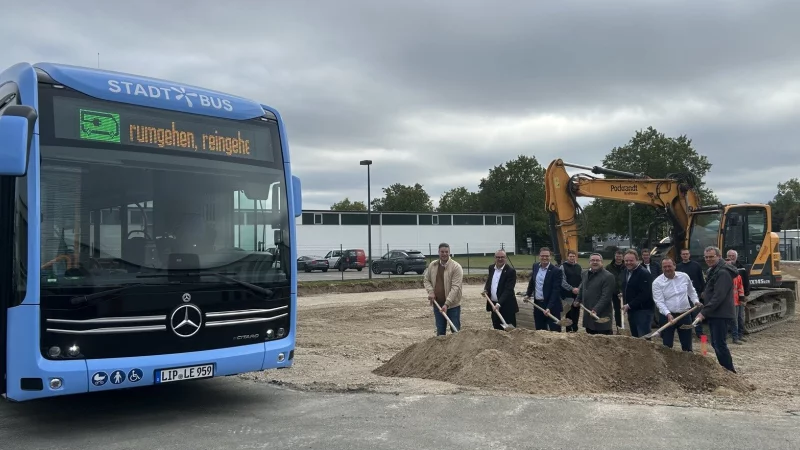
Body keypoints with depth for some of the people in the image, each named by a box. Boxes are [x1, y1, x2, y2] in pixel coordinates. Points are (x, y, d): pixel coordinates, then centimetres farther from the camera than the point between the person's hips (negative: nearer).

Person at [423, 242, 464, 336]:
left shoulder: (456, 267, -13)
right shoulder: (432, 265, 5)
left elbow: (455, 287, -19)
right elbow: (426, 280, 17)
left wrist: (447, 304, -25)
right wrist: (430, 291, -3)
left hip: (453, 305, -4)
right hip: (437, 304, 4)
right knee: (440, 331, 12)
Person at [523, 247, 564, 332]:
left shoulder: (556, 271, -13)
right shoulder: (535, 267, 6)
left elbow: (556, 291, -17)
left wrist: (549, 307, -23)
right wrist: (528, 294, 10)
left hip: (552, 306, -6)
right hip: (538, 305, 6)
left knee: (555, 331, -2)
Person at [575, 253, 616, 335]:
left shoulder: (608, 276, -12)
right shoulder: (585, 274, 13)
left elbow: (606, 297, -19)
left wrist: (596, 310, -25)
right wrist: (578, 300, 20)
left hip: (601, 316, -8)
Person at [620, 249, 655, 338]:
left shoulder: (644, 273, -15)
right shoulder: (625, 272, 12)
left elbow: (645, 294, -22)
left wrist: (629, 305, -21)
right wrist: (623, 295, 10)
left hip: (643, 310, -9)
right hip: (631, 310, 9)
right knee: (635, 337, 14)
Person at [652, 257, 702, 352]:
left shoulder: (684, 276, 2)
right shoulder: (657, 282, -9)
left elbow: (691, 292, 18)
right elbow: (659, 302, -15)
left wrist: (696, 301, 1)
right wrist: (668, 314, -27)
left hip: (685, 315, 3)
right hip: (667, 316, -3)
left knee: (687, 345, 11)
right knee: (667, 345, 2)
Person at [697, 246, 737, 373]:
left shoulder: (723, 272, -17)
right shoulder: (712, 270, 16)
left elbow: (718, 296, -24)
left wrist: (704, 312, -25)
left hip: (720, 314, -10)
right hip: (714, 313, 10)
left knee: (720, 344, -9)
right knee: (716, 344, 15)